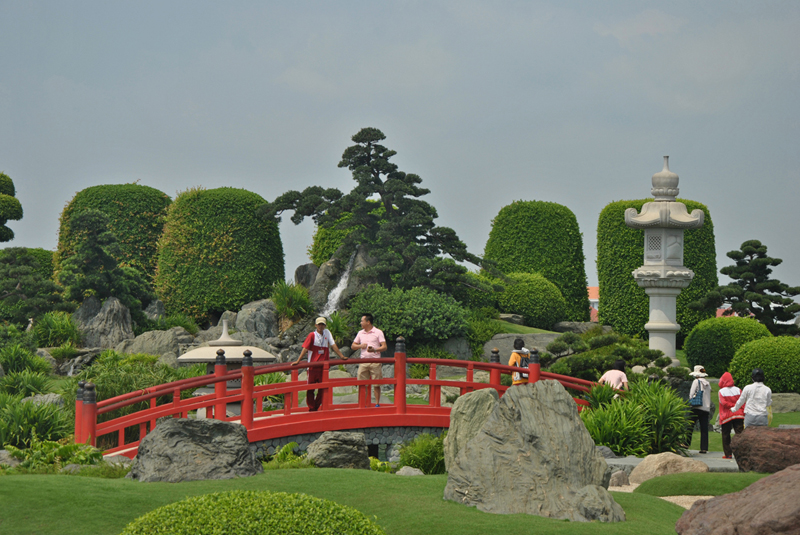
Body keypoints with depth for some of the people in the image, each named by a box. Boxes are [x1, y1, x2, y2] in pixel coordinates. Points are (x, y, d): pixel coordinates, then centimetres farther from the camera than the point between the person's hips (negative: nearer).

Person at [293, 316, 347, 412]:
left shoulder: (327, 333, 8)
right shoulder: (312, 335, -2)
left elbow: (333, 345, 9)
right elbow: (305, 348, -7)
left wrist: (341, 356, 3)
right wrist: (298, 361, -14)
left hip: (323, 366, 3)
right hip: (313, 366, -3)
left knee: (322, 388, 4)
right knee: (310, 388, -1)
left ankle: (316, 407, 16)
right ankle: (311, 409, 6)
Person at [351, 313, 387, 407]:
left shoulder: (378, 332, 1)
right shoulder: (360, 333, 16)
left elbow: (384, 347, -4)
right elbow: (353, 346, 19)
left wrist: (374, 349, -20)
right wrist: (360, 346, -2)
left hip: (375, 362, -4)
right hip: (363, 362, 4)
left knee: (376, 384, -2)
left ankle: (377, 403, 5)